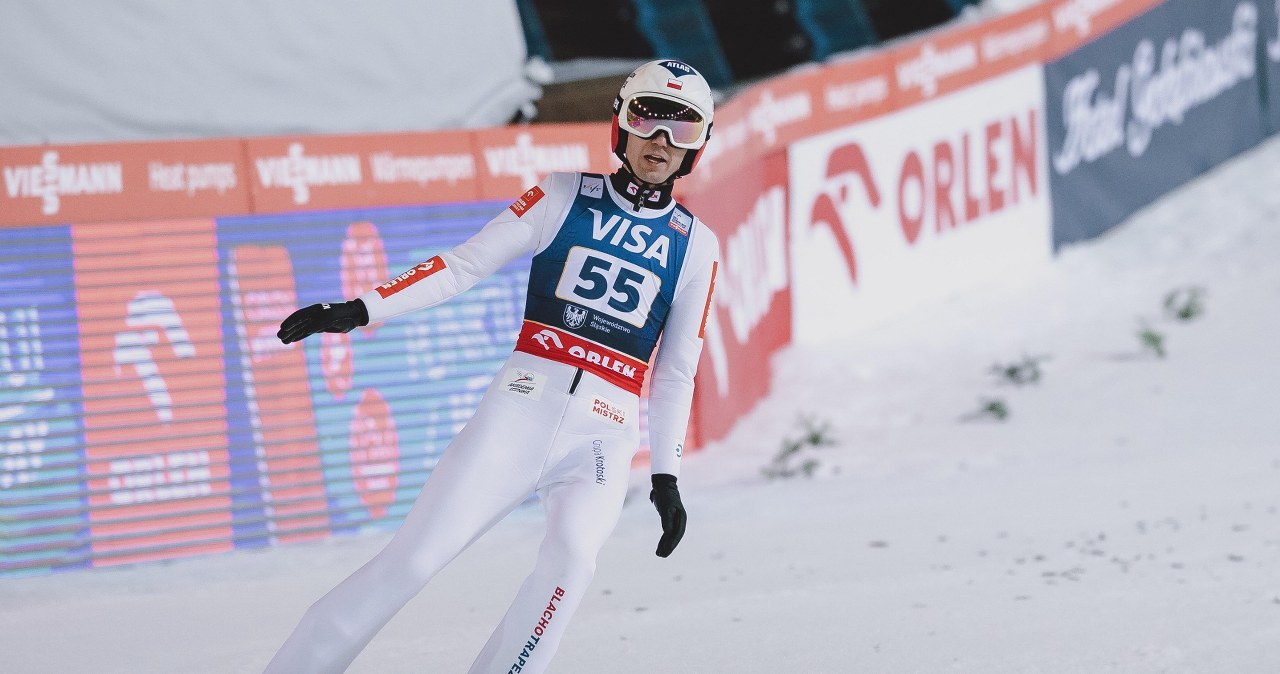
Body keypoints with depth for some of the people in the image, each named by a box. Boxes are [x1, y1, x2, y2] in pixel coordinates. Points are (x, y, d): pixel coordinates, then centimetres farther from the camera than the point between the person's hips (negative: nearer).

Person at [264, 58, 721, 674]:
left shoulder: (696, 246, 11)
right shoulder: (566, 197, 6)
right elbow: (466, 264, 2)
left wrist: (667, 476, 12)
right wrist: (360, 309, -8)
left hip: (606, 433, 1)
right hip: (523, 407, -1)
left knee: (574, 552, -29)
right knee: (411, 560, -10)